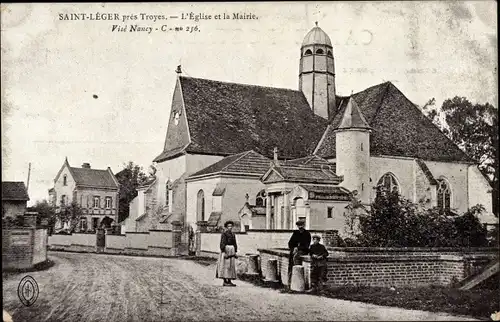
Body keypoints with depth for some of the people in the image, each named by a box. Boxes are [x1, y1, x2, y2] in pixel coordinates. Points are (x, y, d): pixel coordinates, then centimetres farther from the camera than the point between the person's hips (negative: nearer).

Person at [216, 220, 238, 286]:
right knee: (225, 265, -7)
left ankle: (229, 281, 9)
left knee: (231, 266, 6)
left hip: (232, 250, 8)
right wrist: (224, 252, -20)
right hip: (226, 250, -8)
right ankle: (225, 281, -5)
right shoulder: (224, 233, -7)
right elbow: (222, 243, -13)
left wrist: (235, 252, 12)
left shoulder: (233, 234, 15)